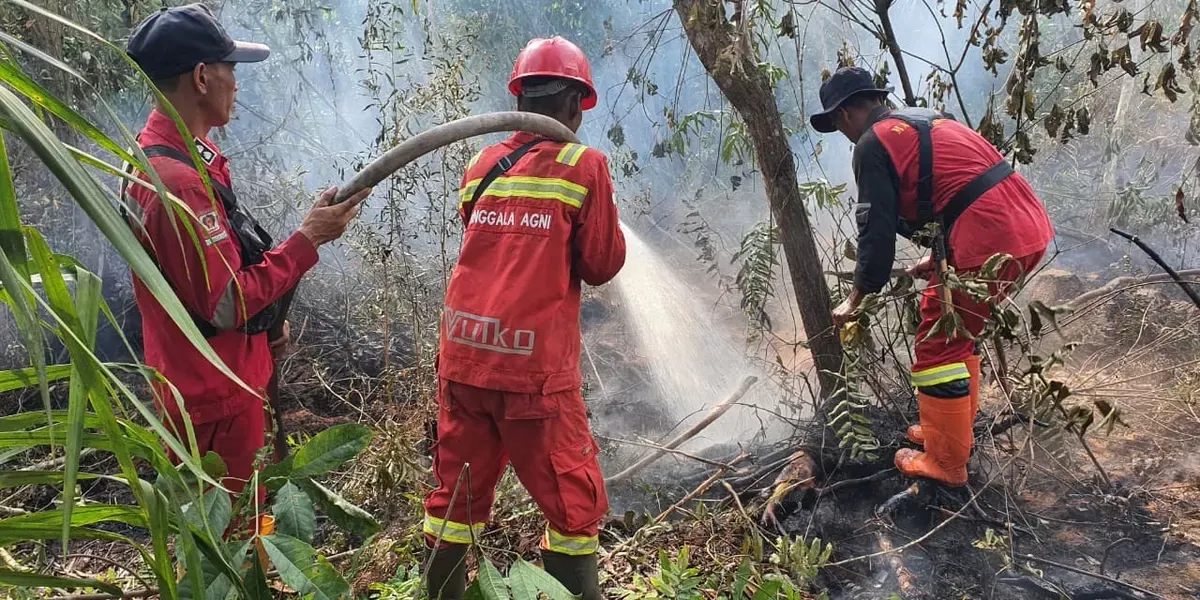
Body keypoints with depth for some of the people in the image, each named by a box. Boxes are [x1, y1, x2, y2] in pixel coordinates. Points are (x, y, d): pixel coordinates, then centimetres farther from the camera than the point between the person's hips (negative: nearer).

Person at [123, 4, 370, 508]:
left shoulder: (159, 153, 5)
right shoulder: (178, 182, -28)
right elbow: (226, 306, -27)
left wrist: (266, 319, 14)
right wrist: (307, 240, -22)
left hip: (214, 383, 10)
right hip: (216, 396, -10)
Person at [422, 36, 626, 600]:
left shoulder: (481, 165, 10)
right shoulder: (583, 165, -4)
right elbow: (602, 264, -1)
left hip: (463, 355, 6)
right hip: (533, 363, -5)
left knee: (456, 492, 18)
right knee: (573, 503, 7)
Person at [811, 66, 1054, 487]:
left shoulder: (873, 142, -3)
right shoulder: (927, 120, 23)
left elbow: (877, 230, -6)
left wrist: (855, 300, 5)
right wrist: (939, 261, 38)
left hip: (990, 242, -9)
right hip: (1029, 227, 9)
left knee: (936, 346, 5)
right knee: (957, 331, 24)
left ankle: (945, 463, 15)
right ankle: (953, 431, 37)